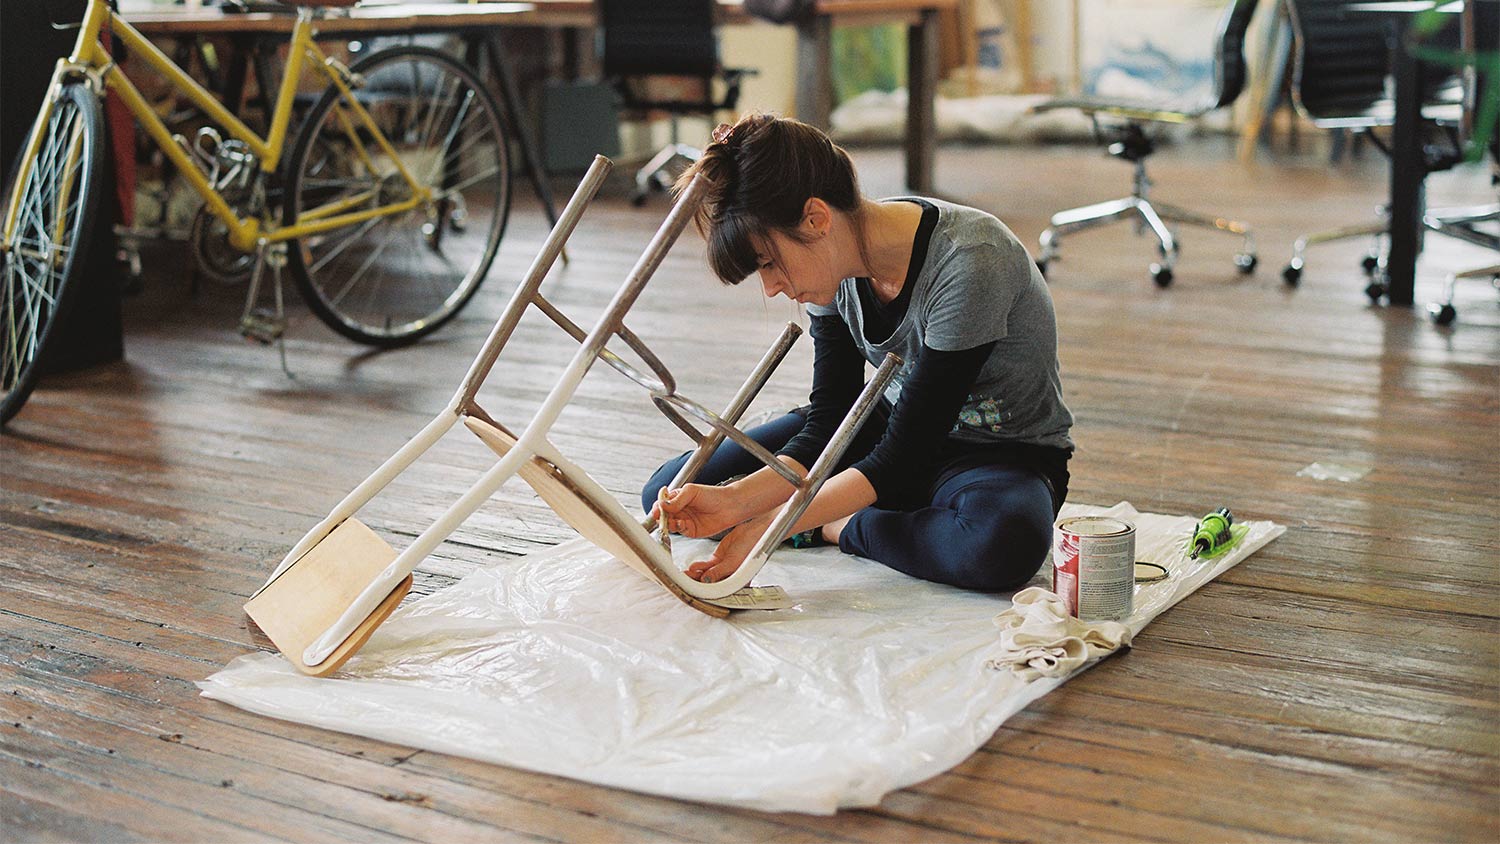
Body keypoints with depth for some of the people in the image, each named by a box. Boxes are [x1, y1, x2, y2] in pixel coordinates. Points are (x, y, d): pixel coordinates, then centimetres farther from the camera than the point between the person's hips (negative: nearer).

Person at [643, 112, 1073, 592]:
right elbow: (828, 425, -9)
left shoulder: (967, 264, -32)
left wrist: (771, 527, -33)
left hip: (1006, 453, -5)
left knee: (1005, 543, -43)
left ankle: (840, 530, -18)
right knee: (670, 491, -4)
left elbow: (905, 454, -29)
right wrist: (736, 501, -26)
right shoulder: (832, 264, -11)